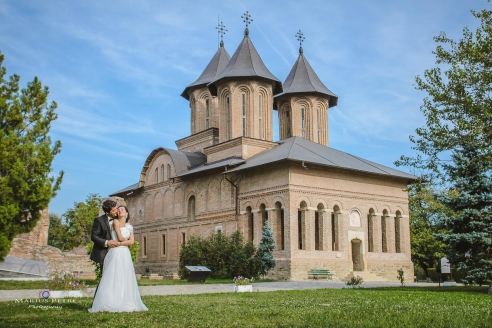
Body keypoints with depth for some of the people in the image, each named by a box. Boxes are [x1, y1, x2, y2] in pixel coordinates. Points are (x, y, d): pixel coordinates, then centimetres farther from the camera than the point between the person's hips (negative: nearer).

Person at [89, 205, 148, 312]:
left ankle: (126, 303, 3)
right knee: (113, 278, -9)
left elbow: (131, 241, 4)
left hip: (125, 254, 6)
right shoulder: (116, 222, 2)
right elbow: (120, 237, -8)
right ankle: (110, 304, -11)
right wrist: (127, 241, 8)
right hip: (116, 253, -6)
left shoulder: (129, 227, 18)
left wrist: (120, 243, -7)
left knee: (125, 279, 3)